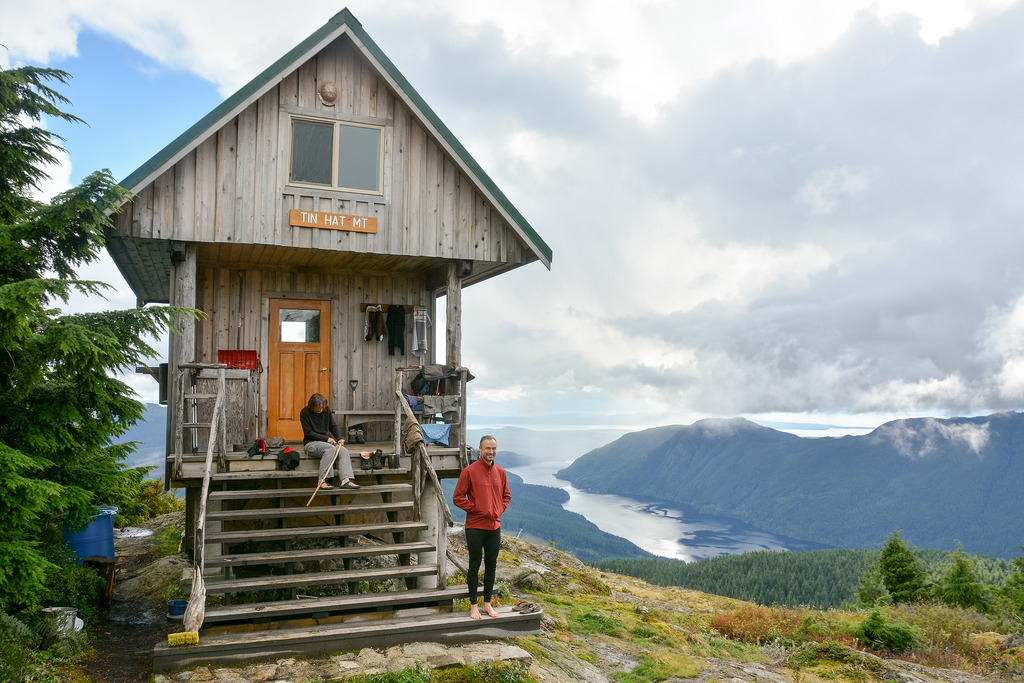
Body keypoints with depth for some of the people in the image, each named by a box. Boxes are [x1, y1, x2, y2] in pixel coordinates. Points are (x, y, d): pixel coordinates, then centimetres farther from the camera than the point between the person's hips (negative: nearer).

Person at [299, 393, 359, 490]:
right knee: (331, 449, -35)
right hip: (310, 443, -5)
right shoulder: (304, 413, -8)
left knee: (343, 451, -23)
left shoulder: (327, 410, 7)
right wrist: (326, 438, -18)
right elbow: (308, 433, -11)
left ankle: (346, 480, -38)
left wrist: (339, 438, -2)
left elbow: (332, 426, 16)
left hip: (326, 441, 5)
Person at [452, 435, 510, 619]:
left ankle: (487, 604, 22)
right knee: (474, 567, 3)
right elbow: (458, 497, -8)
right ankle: (473, 605, 13)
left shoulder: (500, 472, 7)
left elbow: (506, 496, 19)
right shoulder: (469, 471, -9)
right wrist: (475, 509, -13)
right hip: (475, 527, -5)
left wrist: (499, 510, 3)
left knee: (491, 566, 11)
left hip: (494, 527, 5)